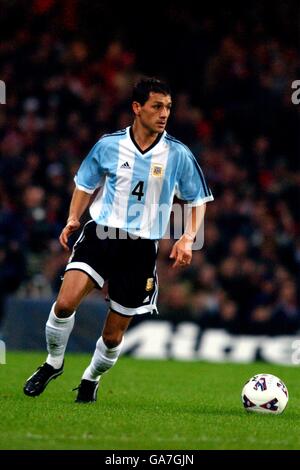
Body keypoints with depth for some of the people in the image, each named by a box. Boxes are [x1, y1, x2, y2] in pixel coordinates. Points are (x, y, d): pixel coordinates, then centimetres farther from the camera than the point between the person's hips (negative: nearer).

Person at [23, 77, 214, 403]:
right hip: (100, 233, 0)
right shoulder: (109, 145, 0)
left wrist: (188, 238, -6)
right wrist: (73, 219, 2)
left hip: (141, 248, 0)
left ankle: (92, 379, 34)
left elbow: (198, 200, 10)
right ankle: (53, 363, 4)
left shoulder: (178, 155, -1)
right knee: (65, 303, -22)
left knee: (113, 334, 4)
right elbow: (86, 184, 17)